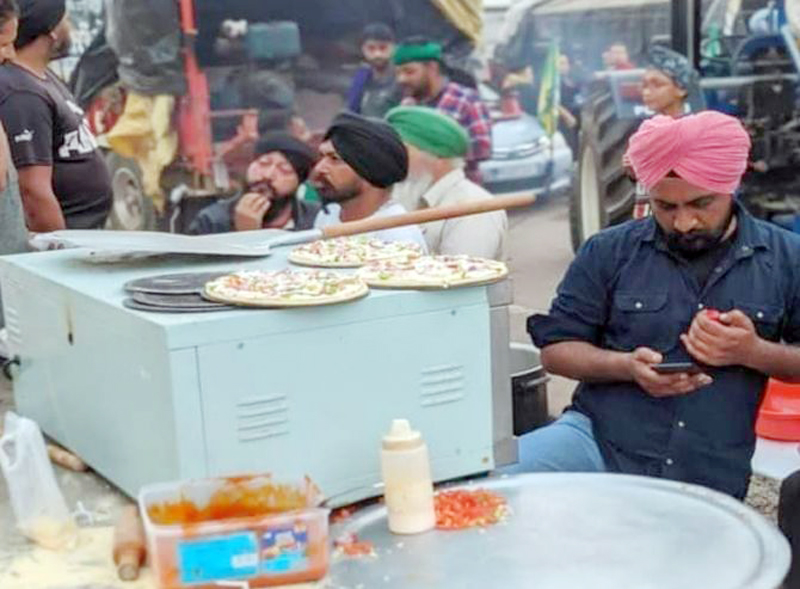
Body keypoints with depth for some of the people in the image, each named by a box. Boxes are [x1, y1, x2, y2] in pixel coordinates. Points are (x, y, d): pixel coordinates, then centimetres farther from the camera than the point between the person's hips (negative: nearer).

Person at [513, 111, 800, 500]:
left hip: (710, 481, 1)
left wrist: (754, 352, -11)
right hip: (597, 438, -1)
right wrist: (626, 366, -12)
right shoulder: (609, 252, 5)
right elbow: (555, 349, 7)